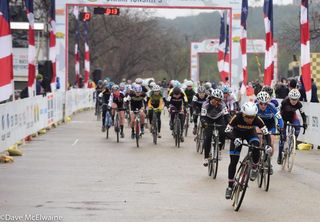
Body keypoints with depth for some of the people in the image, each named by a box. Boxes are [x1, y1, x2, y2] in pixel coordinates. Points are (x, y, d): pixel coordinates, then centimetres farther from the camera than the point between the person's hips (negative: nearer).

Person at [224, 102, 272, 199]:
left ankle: (254, 168, -4)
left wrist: (269, 144, -49)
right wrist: (235, 139, -53)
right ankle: (230, 187, 6)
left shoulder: (257, 119, -33)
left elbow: (266, 133, -31)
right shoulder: (237, 117, -36)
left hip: (250, 133, 1)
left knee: (256, 147, -31)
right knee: (233, 162, -5)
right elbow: (227, 131, -34)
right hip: (237, 134, -1)